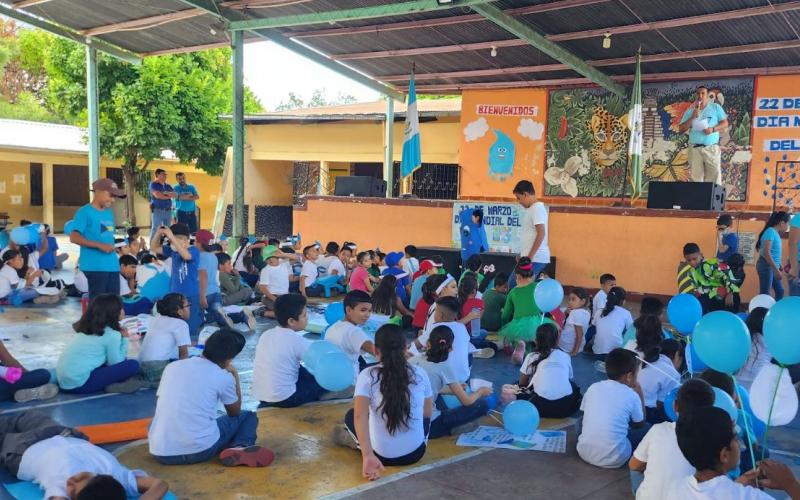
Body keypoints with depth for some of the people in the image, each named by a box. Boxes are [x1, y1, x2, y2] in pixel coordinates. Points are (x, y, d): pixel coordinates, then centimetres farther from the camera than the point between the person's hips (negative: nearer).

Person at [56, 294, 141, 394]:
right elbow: (115, 363, -2)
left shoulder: (86, 328, 14)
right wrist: (124, 339, 6)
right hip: (80, 383, -9)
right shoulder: (112, 334, -10)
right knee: (133, 365, -12)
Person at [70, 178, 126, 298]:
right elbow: (74, 238, -14)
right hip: (95, 266, -7)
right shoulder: (85, 212, -7)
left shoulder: (109, 212, 16)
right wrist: (100, 245, -18)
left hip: (112, 265, 7)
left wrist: (113, 247, 7)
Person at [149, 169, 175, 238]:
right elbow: (157, 195, -15)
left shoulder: (168, 186, 18)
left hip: (168, 210, 6)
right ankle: (152, 243, -7)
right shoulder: (153, 184, -1)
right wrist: (169, 196, -2)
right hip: (157, 210, -6)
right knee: (155, 229, -8)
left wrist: (165, 193, -11)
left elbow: (175, 195, 6)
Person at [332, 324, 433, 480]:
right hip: (415, 453, 1)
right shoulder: (420, 374, -2)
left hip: (382, 454, -1)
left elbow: (360, 416, -20)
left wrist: (367, 455, -25)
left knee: (351, 416, 24)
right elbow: (427, 414, 10)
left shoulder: (367, 376, -8)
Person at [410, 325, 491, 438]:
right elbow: (467, 401, -3)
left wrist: (454, 389, 31)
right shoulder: (443, 368, -10)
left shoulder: (413, 360, 6)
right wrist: (480, 392, 17)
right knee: (482, 404, 1)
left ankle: (447, 417, 19)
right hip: (428, 426, -6)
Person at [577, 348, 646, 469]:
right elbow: (640, 425, 12)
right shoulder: (631, 395, -5)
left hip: (584, 452, 3)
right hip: (613, 459, -3)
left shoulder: (593, 387, 4)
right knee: (647, 429, 17)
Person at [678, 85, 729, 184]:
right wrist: (692, 118, -5)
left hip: (712, 148, -1)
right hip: (695, 149, 1)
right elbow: (680, 129, 7)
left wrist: (713, 129, -11)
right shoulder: (690, 111, 13)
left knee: (714, 177, -10)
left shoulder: (715, 107, 11)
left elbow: (725, 123, 6)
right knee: (696, 178, -3)